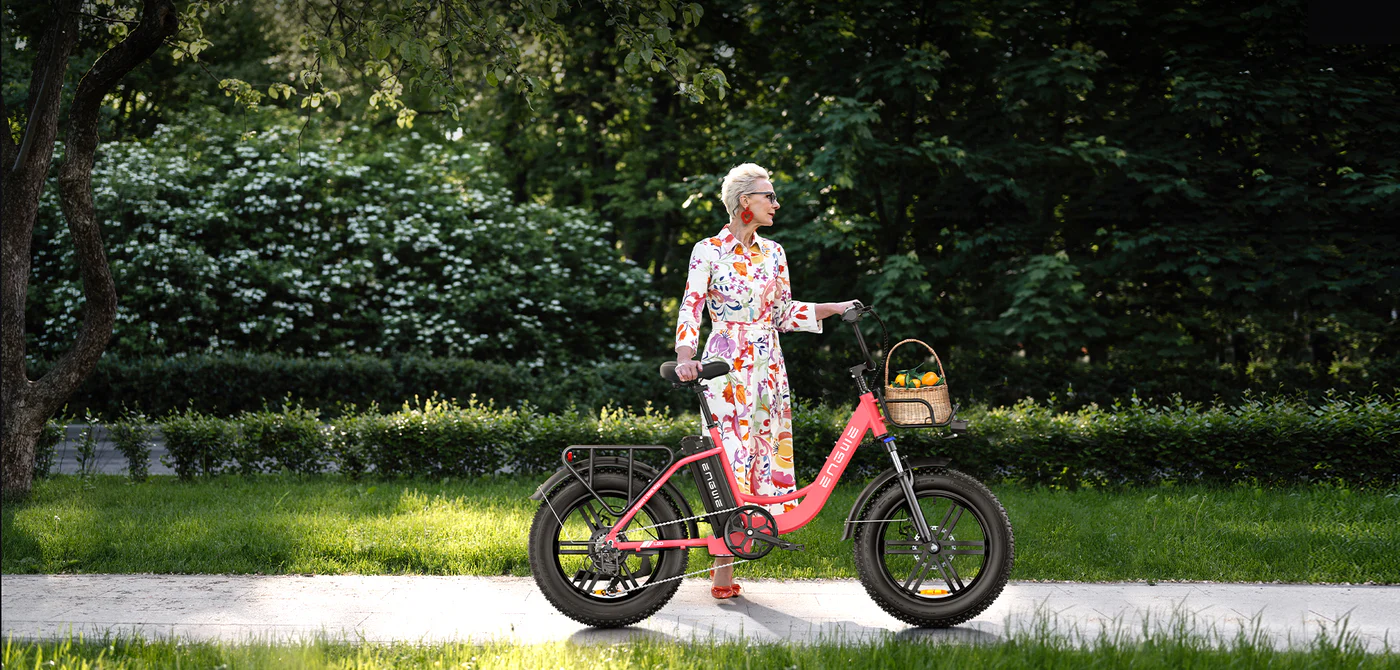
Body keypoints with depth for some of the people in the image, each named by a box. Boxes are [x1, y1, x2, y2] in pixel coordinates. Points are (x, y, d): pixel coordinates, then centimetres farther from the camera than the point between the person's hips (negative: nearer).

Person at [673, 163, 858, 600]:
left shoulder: (773, 253, 12)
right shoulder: (709, 251, -4)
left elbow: (784, 314, 16)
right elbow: (691, 311, -8)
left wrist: (834, 309, 6)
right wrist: (684, 358, -23)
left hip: (767, 367, 6)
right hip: (726, 366, -6)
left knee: (765, 455, 2)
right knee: (730, 459, -9)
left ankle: (730, 544, 11)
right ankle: (722, 572, -3)